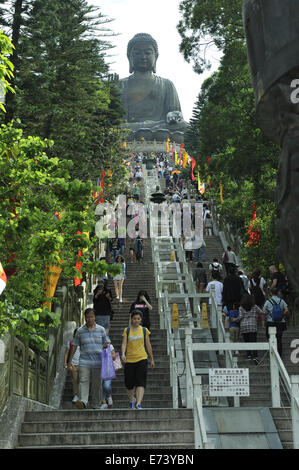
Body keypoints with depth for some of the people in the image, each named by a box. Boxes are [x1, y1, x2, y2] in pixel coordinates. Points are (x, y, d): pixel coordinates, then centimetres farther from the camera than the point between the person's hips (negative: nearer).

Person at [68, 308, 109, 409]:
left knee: (97, 383, 3)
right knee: (83, 381, -15)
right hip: (84, 361, 0)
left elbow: (107, 343, 12)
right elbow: (74, 346, 9)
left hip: (97, 362, 0)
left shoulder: (101, 329, 6)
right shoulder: (80, 331, 6)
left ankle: (96, 405, 10)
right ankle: (83, 401, -26)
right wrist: (70, 361, 6)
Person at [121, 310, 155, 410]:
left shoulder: (144, 330, 7)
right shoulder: (127, 330, 5)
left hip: (142, 359, -1)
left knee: (141, 382, -14)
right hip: (129, 360, 1)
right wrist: (123, 354, -23)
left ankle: (138, 404, -19)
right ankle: (131, 399, 35)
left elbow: (148, 346, 12)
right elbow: (124, 344, -5)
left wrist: (152, 359, 16)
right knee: (129, 383, 8)